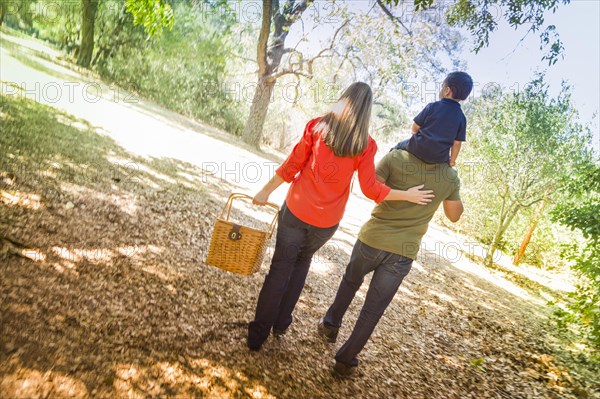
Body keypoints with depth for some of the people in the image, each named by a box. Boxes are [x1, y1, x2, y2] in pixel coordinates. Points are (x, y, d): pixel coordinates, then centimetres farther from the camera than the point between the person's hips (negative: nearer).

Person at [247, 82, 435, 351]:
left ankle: (258, 334, 16)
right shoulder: (366, 145, -6)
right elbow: (370, 188, -9)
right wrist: (407, 195, 3)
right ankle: (281, 322, 34)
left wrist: (266, 191, 5)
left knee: (281, 267, 11)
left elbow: (292, 165, -5)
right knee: (303, 260, 26)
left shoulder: (317, 125, -6)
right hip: (327, 221, 1)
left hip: (296, 210, -1)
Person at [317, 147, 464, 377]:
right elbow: (454, 215, 12)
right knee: (373, 311, 10)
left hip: (373, 239, 0)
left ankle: (331, 324, 44)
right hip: (403, 252, 1)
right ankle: (346, 361, 21)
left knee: (351, 280, 29)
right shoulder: (451, 177, -1)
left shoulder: (395, 158, -9)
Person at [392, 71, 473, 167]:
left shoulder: (432, 106, -9)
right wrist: (451, 161, 14)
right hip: (439, 158, 3)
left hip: (419, 150, -3)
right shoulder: (461, 117, -1)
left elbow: (414, 129, -5)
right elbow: (457, 143, -1)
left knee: (399, 147, 24)